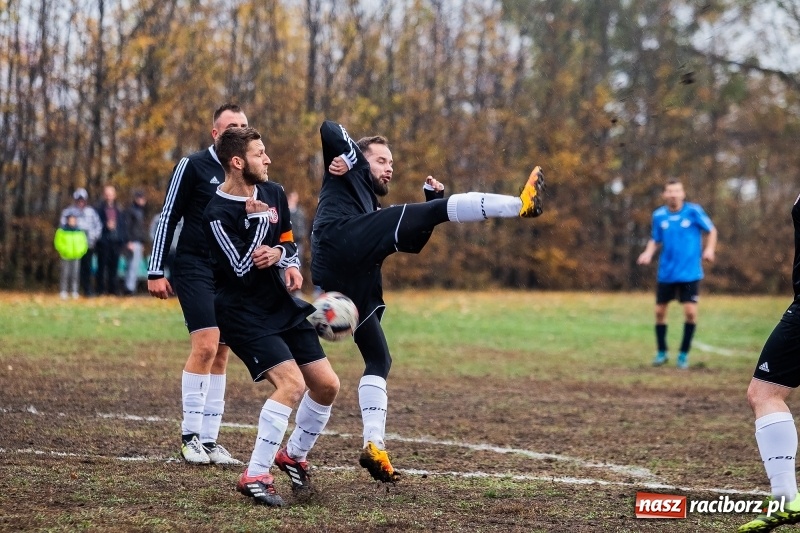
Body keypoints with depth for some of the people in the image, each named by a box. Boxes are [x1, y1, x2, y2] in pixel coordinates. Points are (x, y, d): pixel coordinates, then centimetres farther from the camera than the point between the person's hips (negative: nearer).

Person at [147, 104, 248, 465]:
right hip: (195, 269, -6)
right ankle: (190, 436, -9)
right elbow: (168, 218, -3)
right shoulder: (193, 166, -5)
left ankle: (209, 441, 9)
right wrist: (156, 272, -7)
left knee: (221, 354, 5)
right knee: (205, 347, -18)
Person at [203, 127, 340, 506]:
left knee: (327, 385, 5)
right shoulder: (217, 214, -18)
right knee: (291, 383, -23)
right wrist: (260, 220, -24)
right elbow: (242, 269, -24)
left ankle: (294, 455, 28)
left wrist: (284, 258, -6)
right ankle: (254, 476, -15)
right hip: (243, 313, -8)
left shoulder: (273, 194, 4)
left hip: (283, 304, 8)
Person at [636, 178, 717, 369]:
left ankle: (684, 354, 6)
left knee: (690, 312, -10)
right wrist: (648, 253, -7)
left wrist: (709, 249, -12)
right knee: (660, 311, 6)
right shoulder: (659, 215, -1)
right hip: (666, 273, 3)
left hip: (690, 273, -3)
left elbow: (711, 230, 3)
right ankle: (661, 352, 25)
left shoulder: (693, 211, -9)